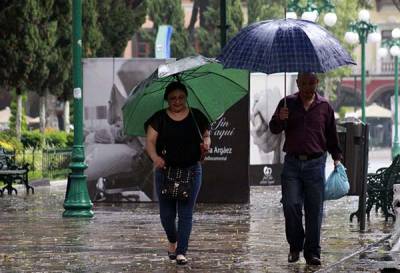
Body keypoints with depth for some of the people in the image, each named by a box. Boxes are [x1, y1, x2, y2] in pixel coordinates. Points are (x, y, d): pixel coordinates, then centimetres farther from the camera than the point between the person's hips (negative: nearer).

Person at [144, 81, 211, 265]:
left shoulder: (196, 116, 5)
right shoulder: (160, 118, 1)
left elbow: (206, 134, 13)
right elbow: (150, 141, -4)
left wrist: (206, 142, -11)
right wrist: (155, 157, -23)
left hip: (191, 169, 0)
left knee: (186, 212, -4)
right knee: (167, 213, 5)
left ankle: (181, 252, -1)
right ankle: (172, 241, 33)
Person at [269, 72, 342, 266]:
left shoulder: (324, 106, 8)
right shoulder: (288, 103, 7)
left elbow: (331, 135, 16)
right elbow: (273, 129, 6)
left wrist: (336, 156, 8)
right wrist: (280, 119, -15)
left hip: (315, 163, 0)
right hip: (292, 163, 0)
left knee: (314, 210, 0)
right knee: (291, 205, -8)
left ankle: (312, 252, 8)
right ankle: (295, 246, 11)